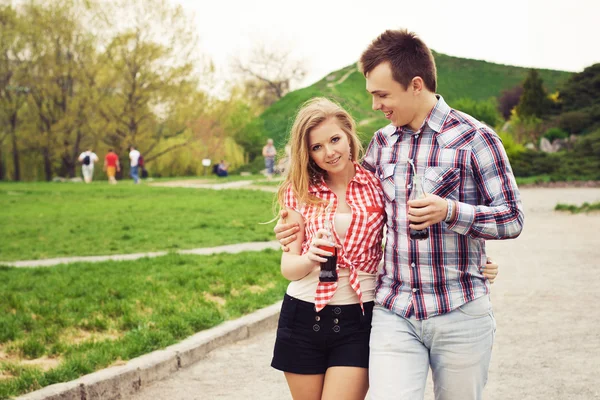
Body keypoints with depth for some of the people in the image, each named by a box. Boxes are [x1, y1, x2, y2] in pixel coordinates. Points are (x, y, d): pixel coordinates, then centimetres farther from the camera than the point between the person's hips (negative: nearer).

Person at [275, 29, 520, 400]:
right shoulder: (382, 142, 11)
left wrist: (450, 211, -20)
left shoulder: (475, 139, -6)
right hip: (394, 313, 3)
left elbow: (512, 219, -5)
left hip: (459, 314, -3)